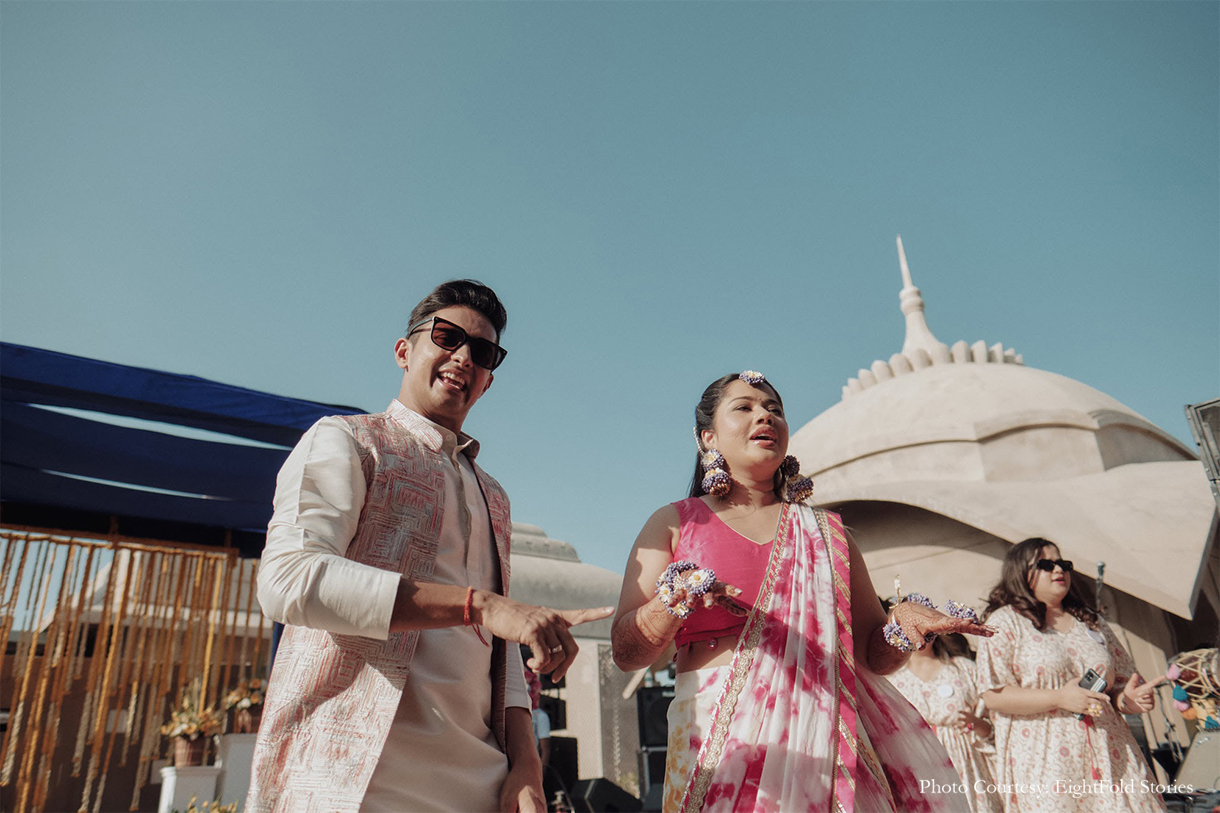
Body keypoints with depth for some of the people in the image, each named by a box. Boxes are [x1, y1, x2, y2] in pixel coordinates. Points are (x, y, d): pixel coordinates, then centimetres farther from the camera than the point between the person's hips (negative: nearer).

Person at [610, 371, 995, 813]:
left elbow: (873, 655, 12)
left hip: (825, 738, 2)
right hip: (721, 741, -2)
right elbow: (625, 652, -2)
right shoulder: (675, 523, 7)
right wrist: (673, 602, -21)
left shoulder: (824, 531, 14)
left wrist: (904, 624, -9)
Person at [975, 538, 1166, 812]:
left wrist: (1127, 698, -1)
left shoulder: (1090, 621, 18)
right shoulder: (1005, 622, -1)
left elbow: (1118, 681, 22)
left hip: (1109, 756, 5)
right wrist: (1060, 698, -16)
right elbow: (994, 695, -10)